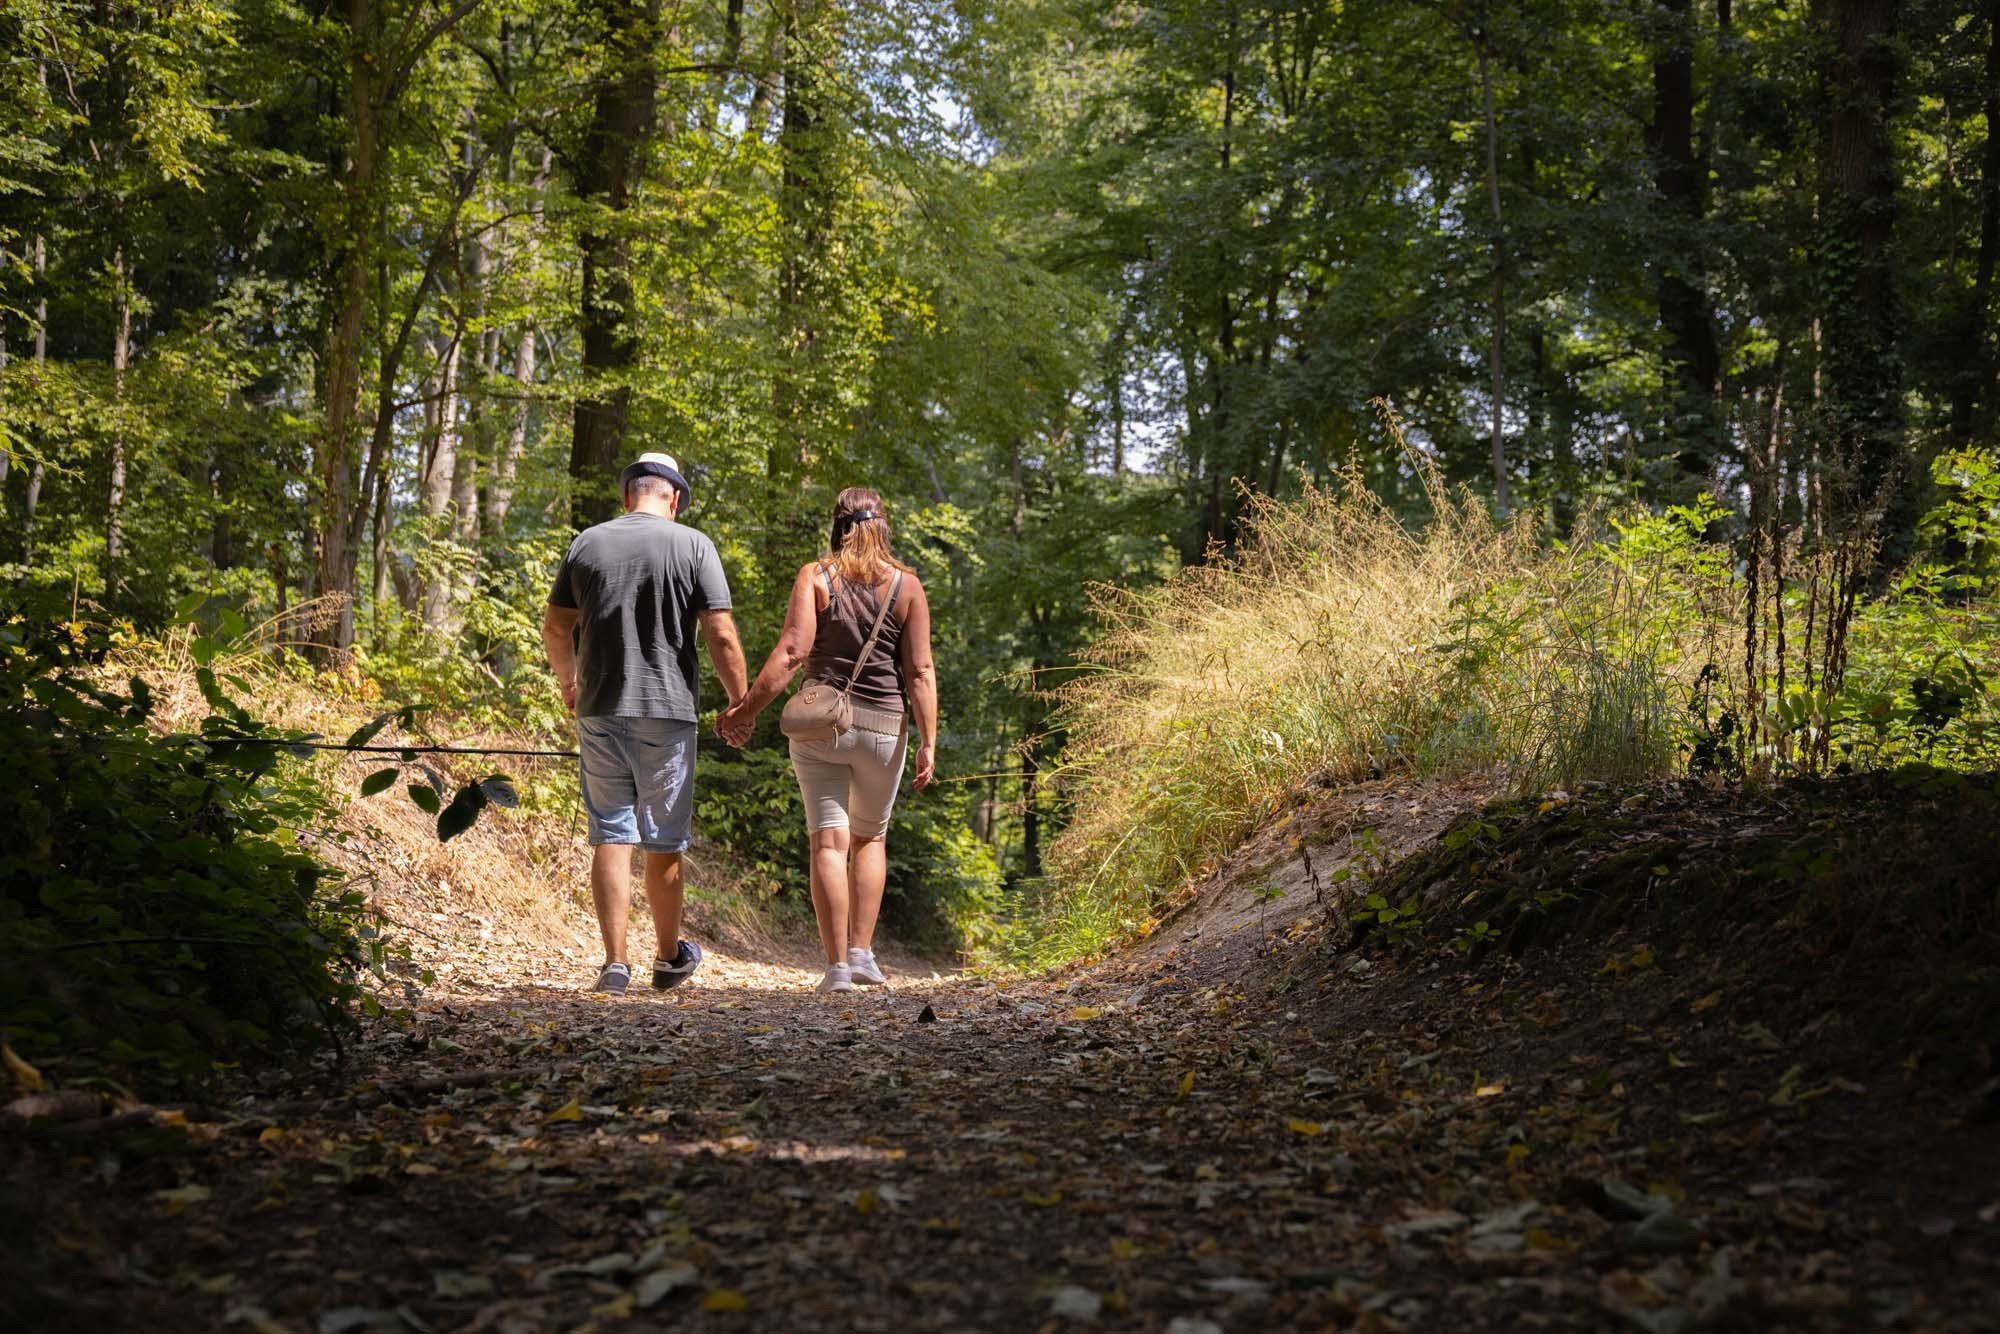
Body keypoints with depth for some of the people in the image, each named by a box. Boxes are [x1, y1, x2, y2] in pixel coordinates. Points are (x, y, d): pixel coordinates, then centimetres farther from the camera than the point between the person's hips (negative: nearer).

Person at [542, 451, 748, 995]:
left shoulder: (587, 544, 6)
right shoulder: (692, 546, -3)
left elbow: (555, 629, 12)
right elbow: (721, 635, -8)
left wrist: (569, 682, 29)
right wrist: (740, 702, 4)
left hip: (600, 711, 2)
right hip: (668, 711, -2)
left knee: (611, 837, 4)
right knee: (664, 843, 9)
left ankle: (616, 963, -2)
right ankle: (669, 959, 23)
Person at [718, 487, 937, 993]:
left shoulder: (814, 576, -1)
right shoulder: (906, 584, 2)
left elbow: (792, 652, -12)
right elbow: (920, 672, -3)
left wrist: (747, 708, -9)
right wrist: (928, 742, -3)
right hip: (883, 724, 1)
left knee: (828, 841, 0)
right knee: (870, 838, 19)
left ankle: (837, 967, -5)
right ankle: (861, 952, 12)